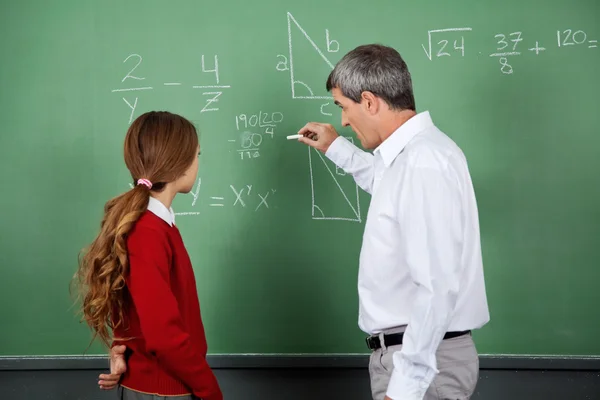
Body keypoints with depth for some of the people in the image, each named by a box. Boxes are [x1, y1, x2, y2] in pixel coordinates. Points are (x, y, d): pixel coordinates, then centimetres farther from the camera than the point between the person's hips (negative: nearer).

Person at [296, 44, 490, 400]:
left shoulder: (423, 164, -24)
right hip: (413, 351, 9)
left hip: (422, 359, -9)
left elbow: (437, 289, -28)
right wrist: (336, 147, 36)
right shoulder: (414, 152, 8)